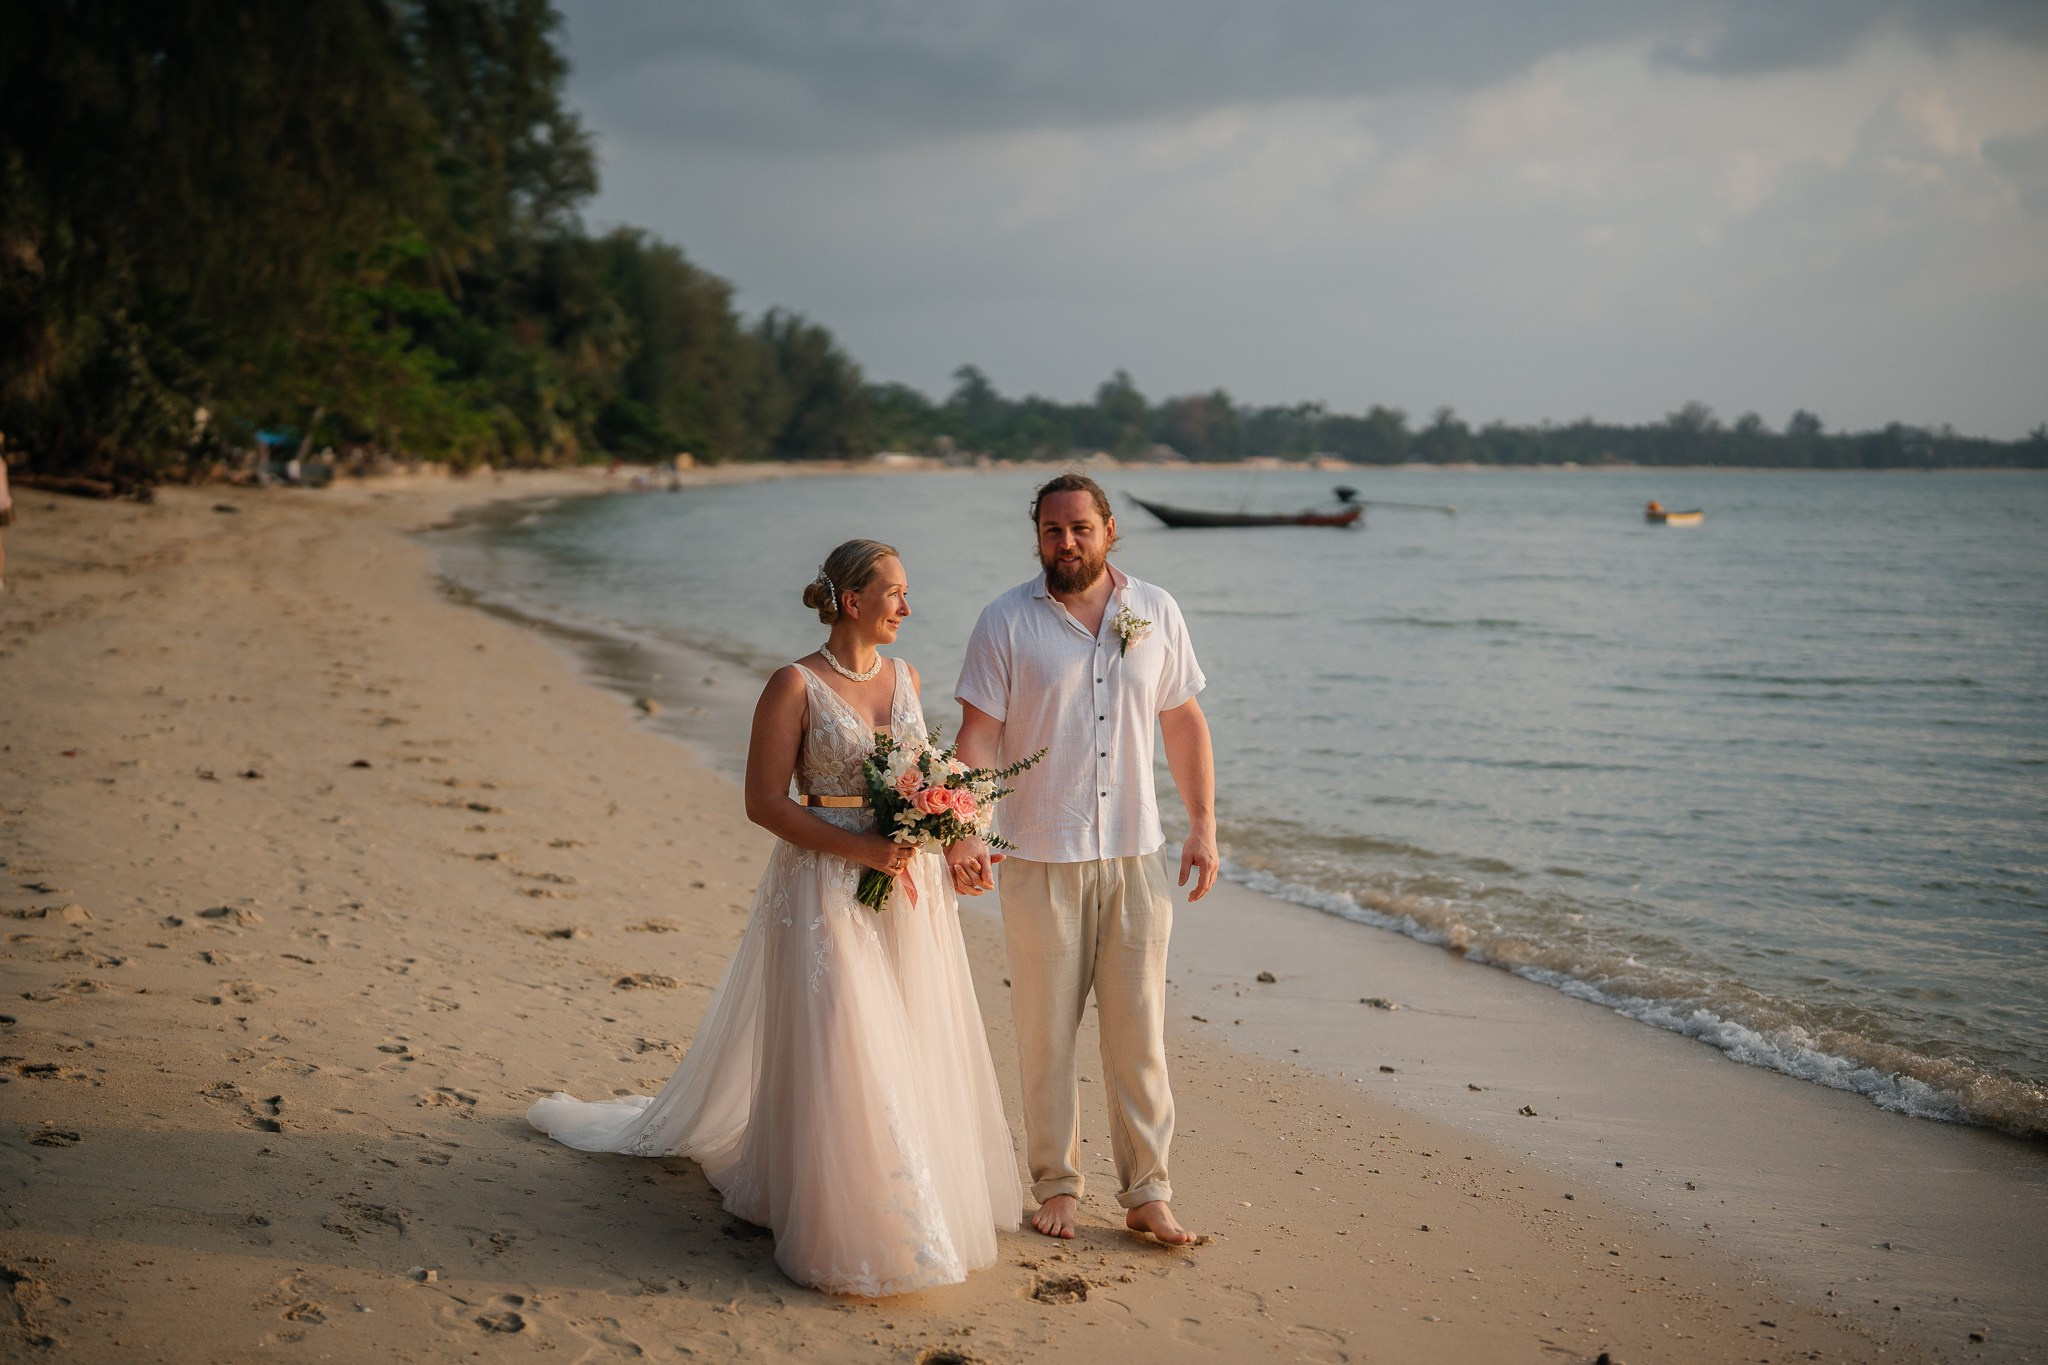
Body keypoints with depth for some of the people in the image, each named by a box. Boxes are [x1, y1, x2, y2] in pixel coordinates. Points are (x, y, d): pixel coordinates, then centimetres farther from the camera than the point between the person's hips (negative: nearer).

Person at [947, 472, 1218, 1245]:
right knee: (1046, 1034, 5)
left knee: (1138, 1033, 4)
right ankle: (1057, 1186, 19)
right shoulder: (1006, 623, -4)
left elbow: (1184, 722, 11)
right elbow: (977, 735, -7)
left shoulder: (1156, 613, 5)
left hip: (1136, 858, 2)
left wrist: (1203, 824, 6)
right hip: (1040, 861, -2)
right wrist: (963, 832, -20)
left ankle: (1146, 1194, 13)